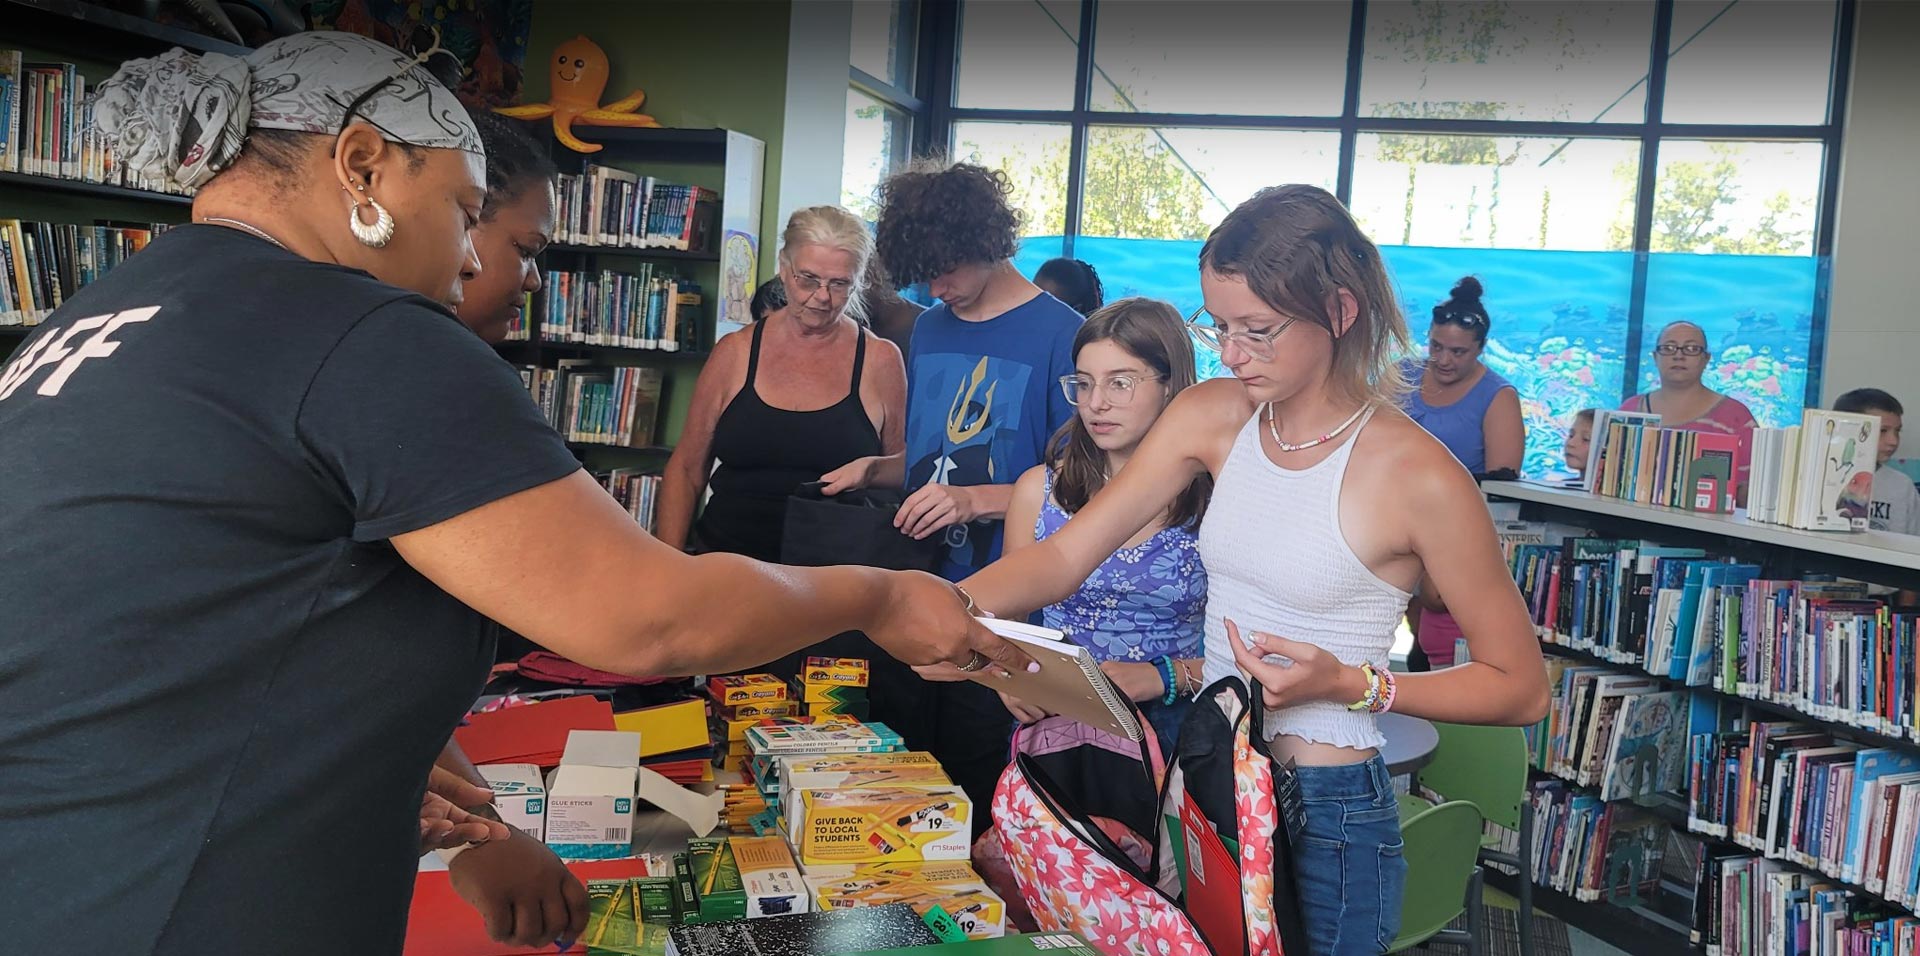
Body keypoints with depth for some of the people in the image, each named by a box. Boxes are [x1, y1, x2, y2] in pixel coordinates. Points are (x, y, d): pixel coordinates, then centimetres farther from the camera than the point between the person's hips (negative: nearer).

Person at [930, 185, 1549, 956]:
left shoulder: (1417, 476, -19)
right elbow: (1064, 555, -9)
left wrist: (1351, 684, -21)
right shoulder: (1211, 417, -3)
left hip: (1324, 820, -5)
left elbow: (1521, 689, -10)